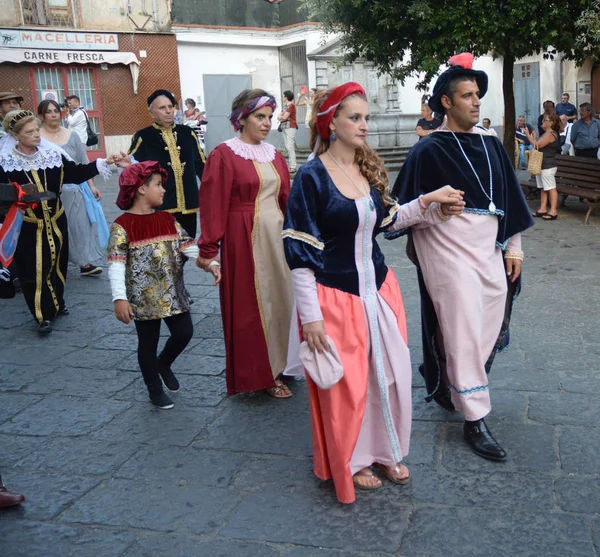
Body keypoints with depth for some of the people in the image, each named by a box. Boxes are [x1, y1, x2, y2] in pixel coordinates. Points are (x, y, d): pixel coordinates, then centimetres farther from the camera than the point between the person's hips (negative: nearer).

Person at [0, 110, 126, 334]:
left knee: (57, 264, 14)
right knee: (35, 271, -1)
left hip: (55, 221, 4)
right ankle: (44, 315, 11)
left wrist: (105, 162, -6)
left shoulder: (52, 155, 0)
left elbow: (77, 173, 1)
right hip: (26, 226, -4)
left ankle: (56, 304, 33)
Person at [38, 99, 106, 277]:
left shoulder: (72, 136, 5)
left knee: (80, 225, 3)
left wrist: (91, 186, 6)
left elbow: (84, 163, 9)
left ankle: (85, 262, 9)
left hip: (74, 189, 3)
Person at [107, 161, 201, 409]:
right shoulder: (123, 225, -12)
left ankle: (164, 364, 36)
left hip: (173, 293, 5)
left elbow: (188, 245, 4)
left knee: (184, 332, 7)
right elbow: (116, 264, -17)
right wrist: (120, 298, -25)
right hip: (144, 297, -5)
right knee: (148, 343, 8)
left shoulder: (167, 219, 6)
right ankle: (155, 389, 26)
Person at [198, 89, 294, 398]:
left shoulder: (273, 154, 11)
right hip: (244, 239, -6)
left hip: (276, 234, 6)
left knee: (279, 298, 10)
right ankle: (260, 375, 16)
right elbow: (213, 204, -11)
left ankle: (277, 366, 25)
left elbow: (286, 198, 12)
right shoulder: (224, 155, -7)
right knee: (250, 306, 3)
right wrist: (209, 250, -14)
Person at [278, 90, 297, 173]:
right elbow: (279, 116, 12)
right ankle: (290, 164, 15)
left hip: (290, 128, -9)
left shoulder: (291, 105, -10)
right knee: (287, 147, 10)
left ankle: (292, 167, -15)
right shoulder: (285, 106, 17)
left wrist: (281, 117, 5)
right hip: (285, 128, 9)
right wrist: (282, 117, -8)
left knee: (290, 147, -13)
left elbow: (284, 117, -15)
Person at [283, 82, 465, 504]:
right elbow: (299, 251, -15)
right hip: (337, 296, -6)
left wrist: (427, 202, 5)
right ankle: (352, 461, 32)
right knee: (347, 384, 8)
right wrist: (311, 315, -16)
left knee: (391, 373, 14)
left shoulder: (369, 168, 5)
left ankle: (386, 451, 37)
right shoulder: (312, 176, -15)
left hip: (379, 288, 7)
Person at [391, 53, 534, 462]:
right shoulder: (429, 151, -7)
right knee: (464, 333, -4)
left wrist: (514, 246, 11)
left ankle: (442, 378, 37)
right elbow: (405, 206, -2)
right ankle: (474, 421, 8)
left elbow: (509, 197, 14)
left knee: (488, 331, 12)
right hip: (450, 250, -6)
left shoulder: (491, 145, 10)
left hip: (489, 250, 6)